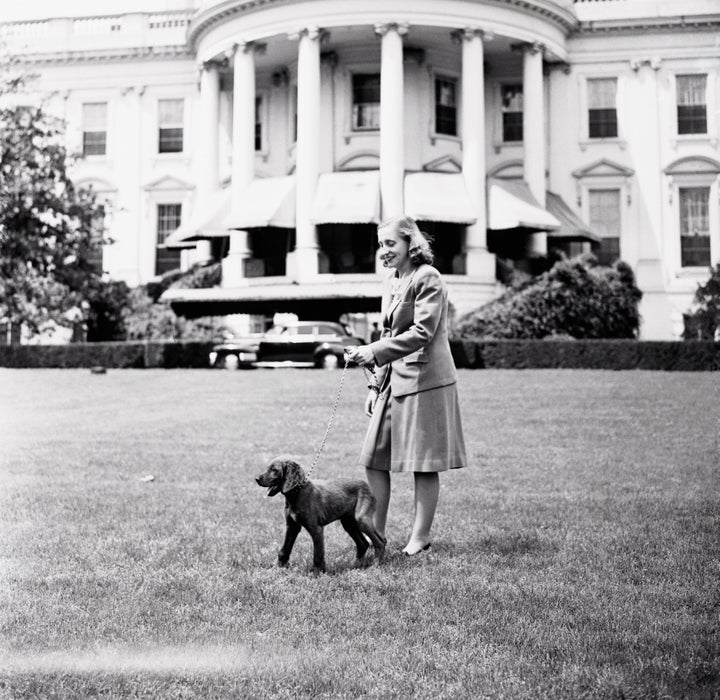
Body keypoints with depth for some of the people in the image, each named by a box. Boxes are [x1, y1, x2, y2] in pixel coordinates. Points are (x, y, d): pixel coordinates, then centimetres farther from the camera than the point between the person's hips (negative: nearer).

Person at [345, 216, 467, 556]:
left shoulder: (428, 279, -10)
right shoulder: (390, 284, 16)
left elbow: (421, 333, -19)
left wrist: (374, 351, -23)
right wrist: (375, 386, 17)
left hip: (424, 380, -8)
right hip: (393, 382, 8)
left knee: (424, 465, 1)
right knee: (374, 460, 6)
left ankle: (420, 537, 11)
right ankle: (376, 534, 15)